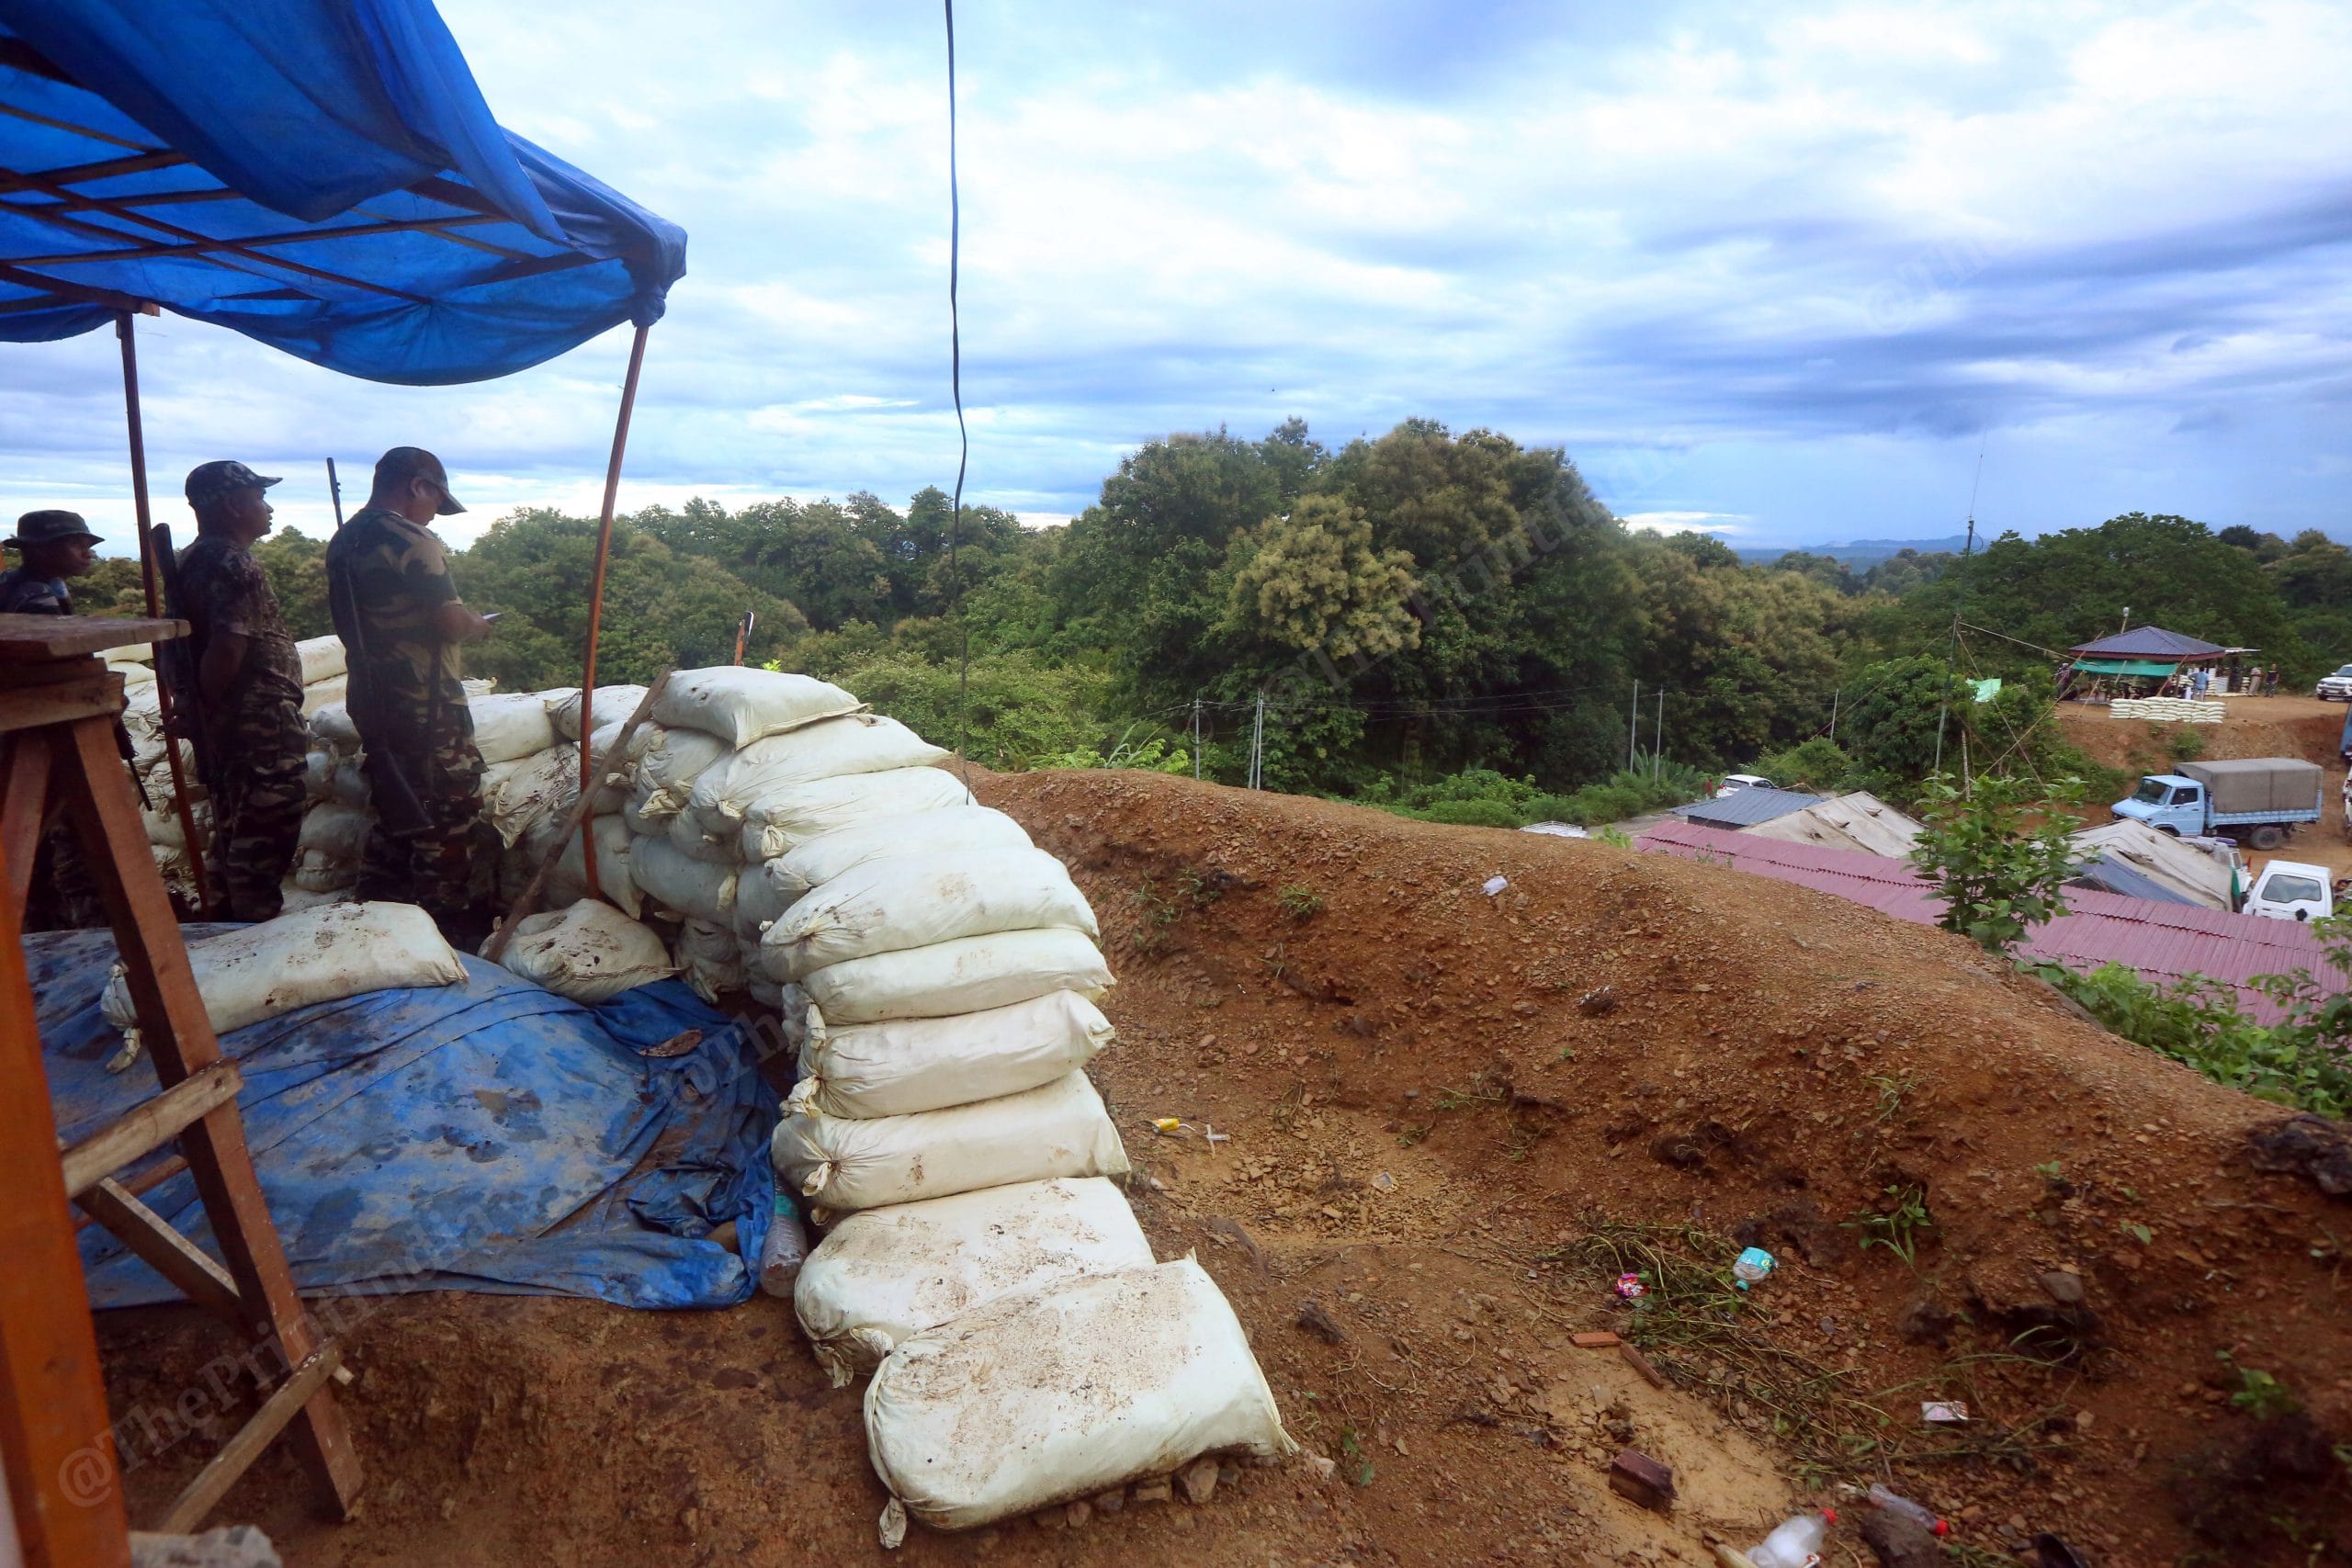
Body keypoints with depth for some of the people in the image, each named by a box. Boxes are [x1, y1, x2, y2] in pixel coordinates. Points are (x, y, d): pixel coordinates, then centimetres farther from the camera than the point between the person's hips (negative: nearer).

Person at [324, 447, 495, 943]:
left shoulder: (343, 541, 12)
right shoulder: (412, 541, -17)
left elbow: (349, 622, 19)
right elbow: (451, 622, -21)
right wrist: (479, 625, 1)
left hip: (370, 698, 9)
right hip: (425, 704, -9)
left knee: (396, 807, 19)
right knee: (449, 812, 1)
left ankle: (379, 905, 25)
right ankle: (447, 916, 7)